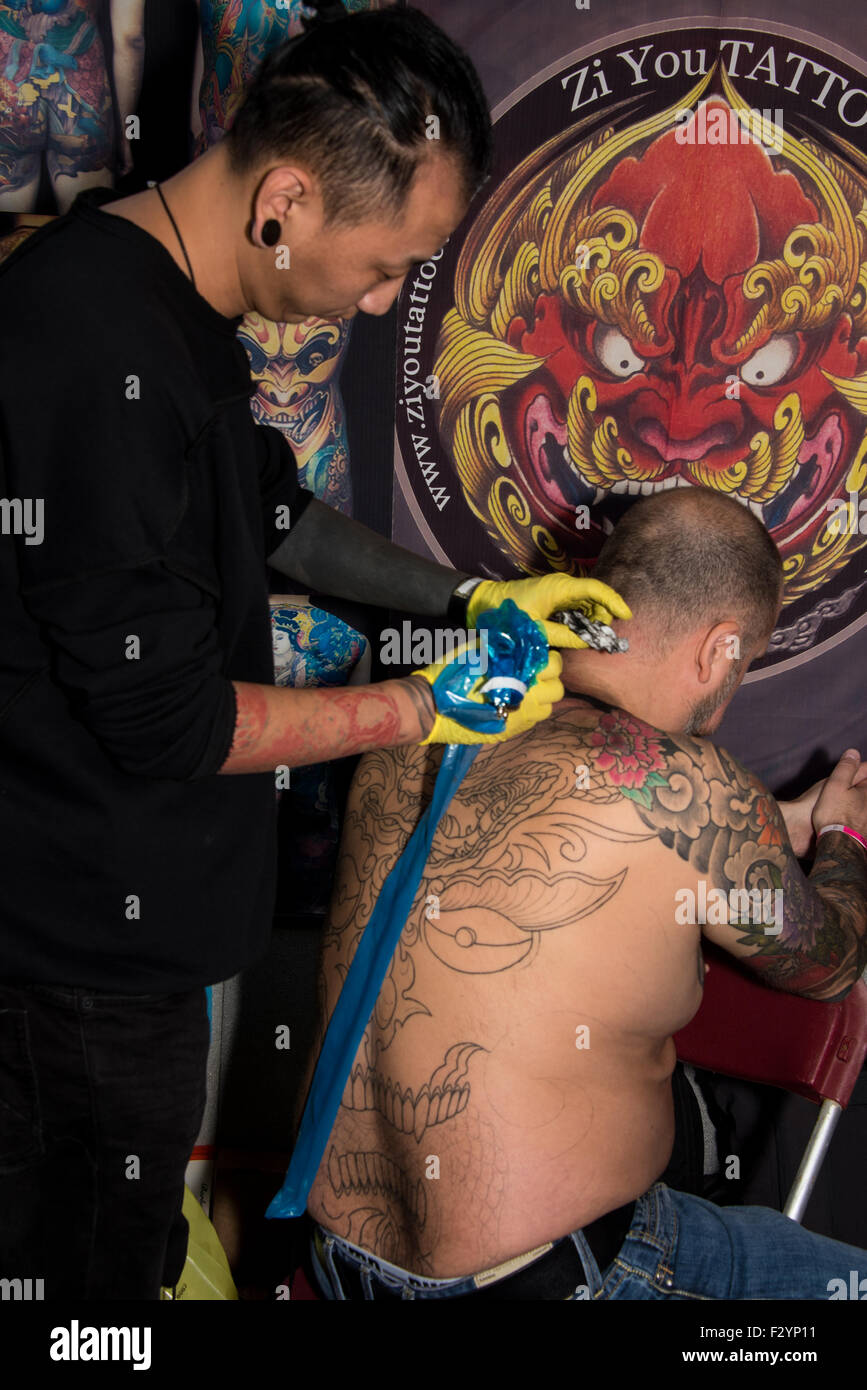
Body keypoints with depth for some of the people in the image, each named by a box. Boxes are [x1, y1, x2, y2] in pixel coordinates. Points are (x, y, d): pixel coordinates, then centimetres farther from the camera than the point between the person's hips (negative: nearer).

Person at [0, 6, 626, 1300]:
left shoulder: (168, 302, 4)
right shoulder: (105, 361, -31)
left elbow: (269, 512, 19)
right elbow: (169, 722, -26)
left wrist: (467, 595, 11)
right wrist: (428, 706, -16)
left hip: (129, 914, 9)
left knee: (134, 1250, 28)